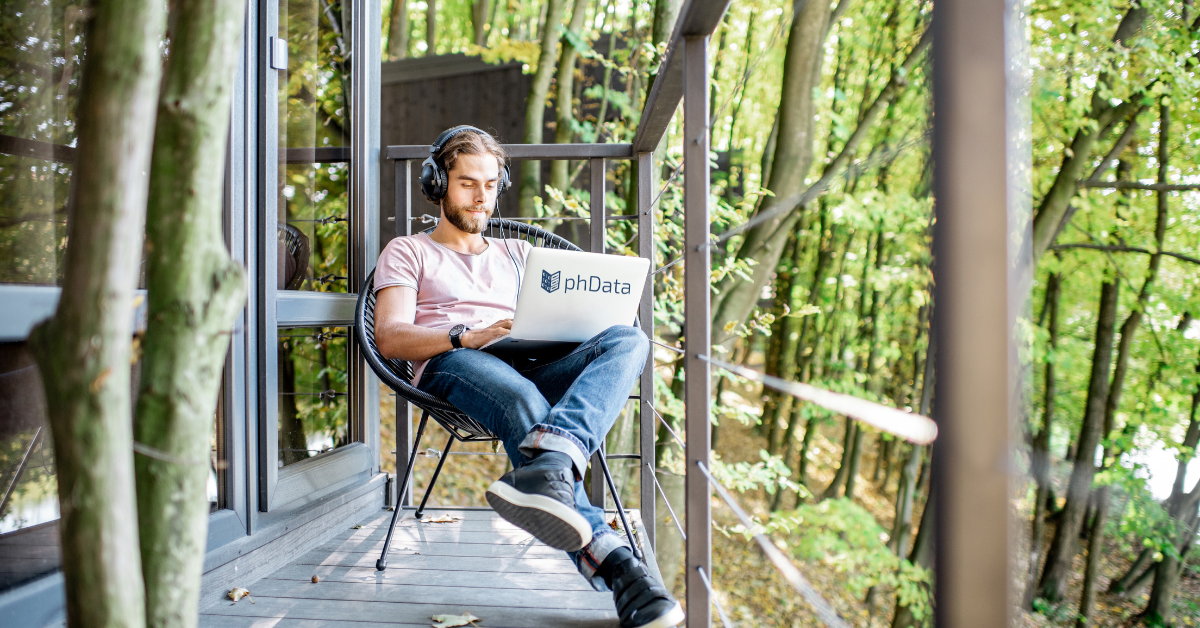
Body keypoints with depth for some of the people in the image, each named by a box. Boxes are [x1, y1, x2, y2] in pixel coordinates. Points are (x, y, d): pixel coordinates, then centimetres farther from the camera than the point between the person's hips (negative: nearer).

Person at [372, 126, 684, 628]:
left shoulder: (518, 254, 35)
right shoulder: (408, 252, 22)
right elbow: (390, 338, 4)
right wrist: (467, 336, -15)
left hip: (534, 368, 4)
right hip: (453, 367, -3)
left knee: (628, 338, -28)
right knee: (525, 402, -41)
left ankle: (548, 459, -56)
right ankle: (612, 562, -52)